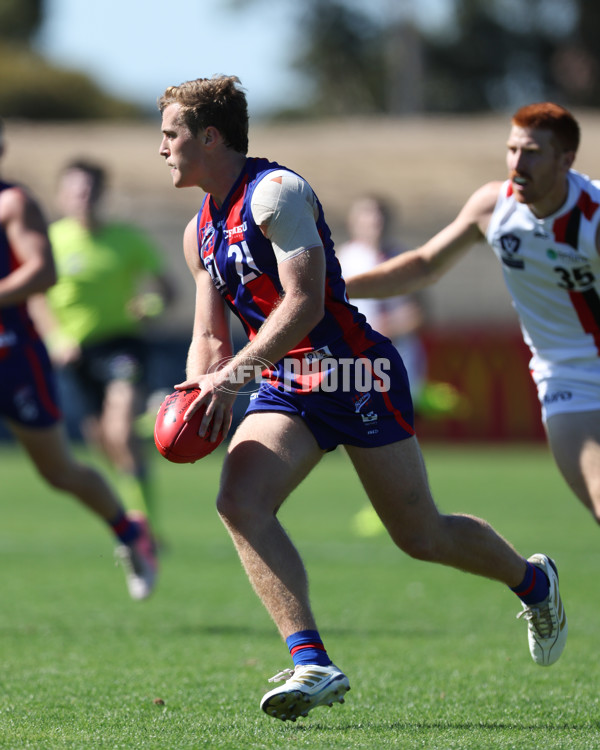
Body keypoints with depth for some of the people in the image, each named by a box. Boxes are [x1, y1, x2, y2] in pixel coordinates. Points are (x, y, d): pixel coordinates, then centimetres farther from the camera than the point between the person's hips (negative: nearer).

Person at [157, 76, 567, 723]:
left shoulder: (276, 192, -16)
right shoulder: (200, 233, 11)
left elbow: (303, 304, -24)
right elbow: (210, 337, 15)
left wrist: (231, 375, -31)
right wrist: (200, 391, -6)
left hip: (355, 375, -7)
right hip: (285, 389, 7)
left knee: (420, 535, 3)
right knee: (238, 501, -20)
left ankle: (533, 582, 33)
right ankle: (312, 665, -25)